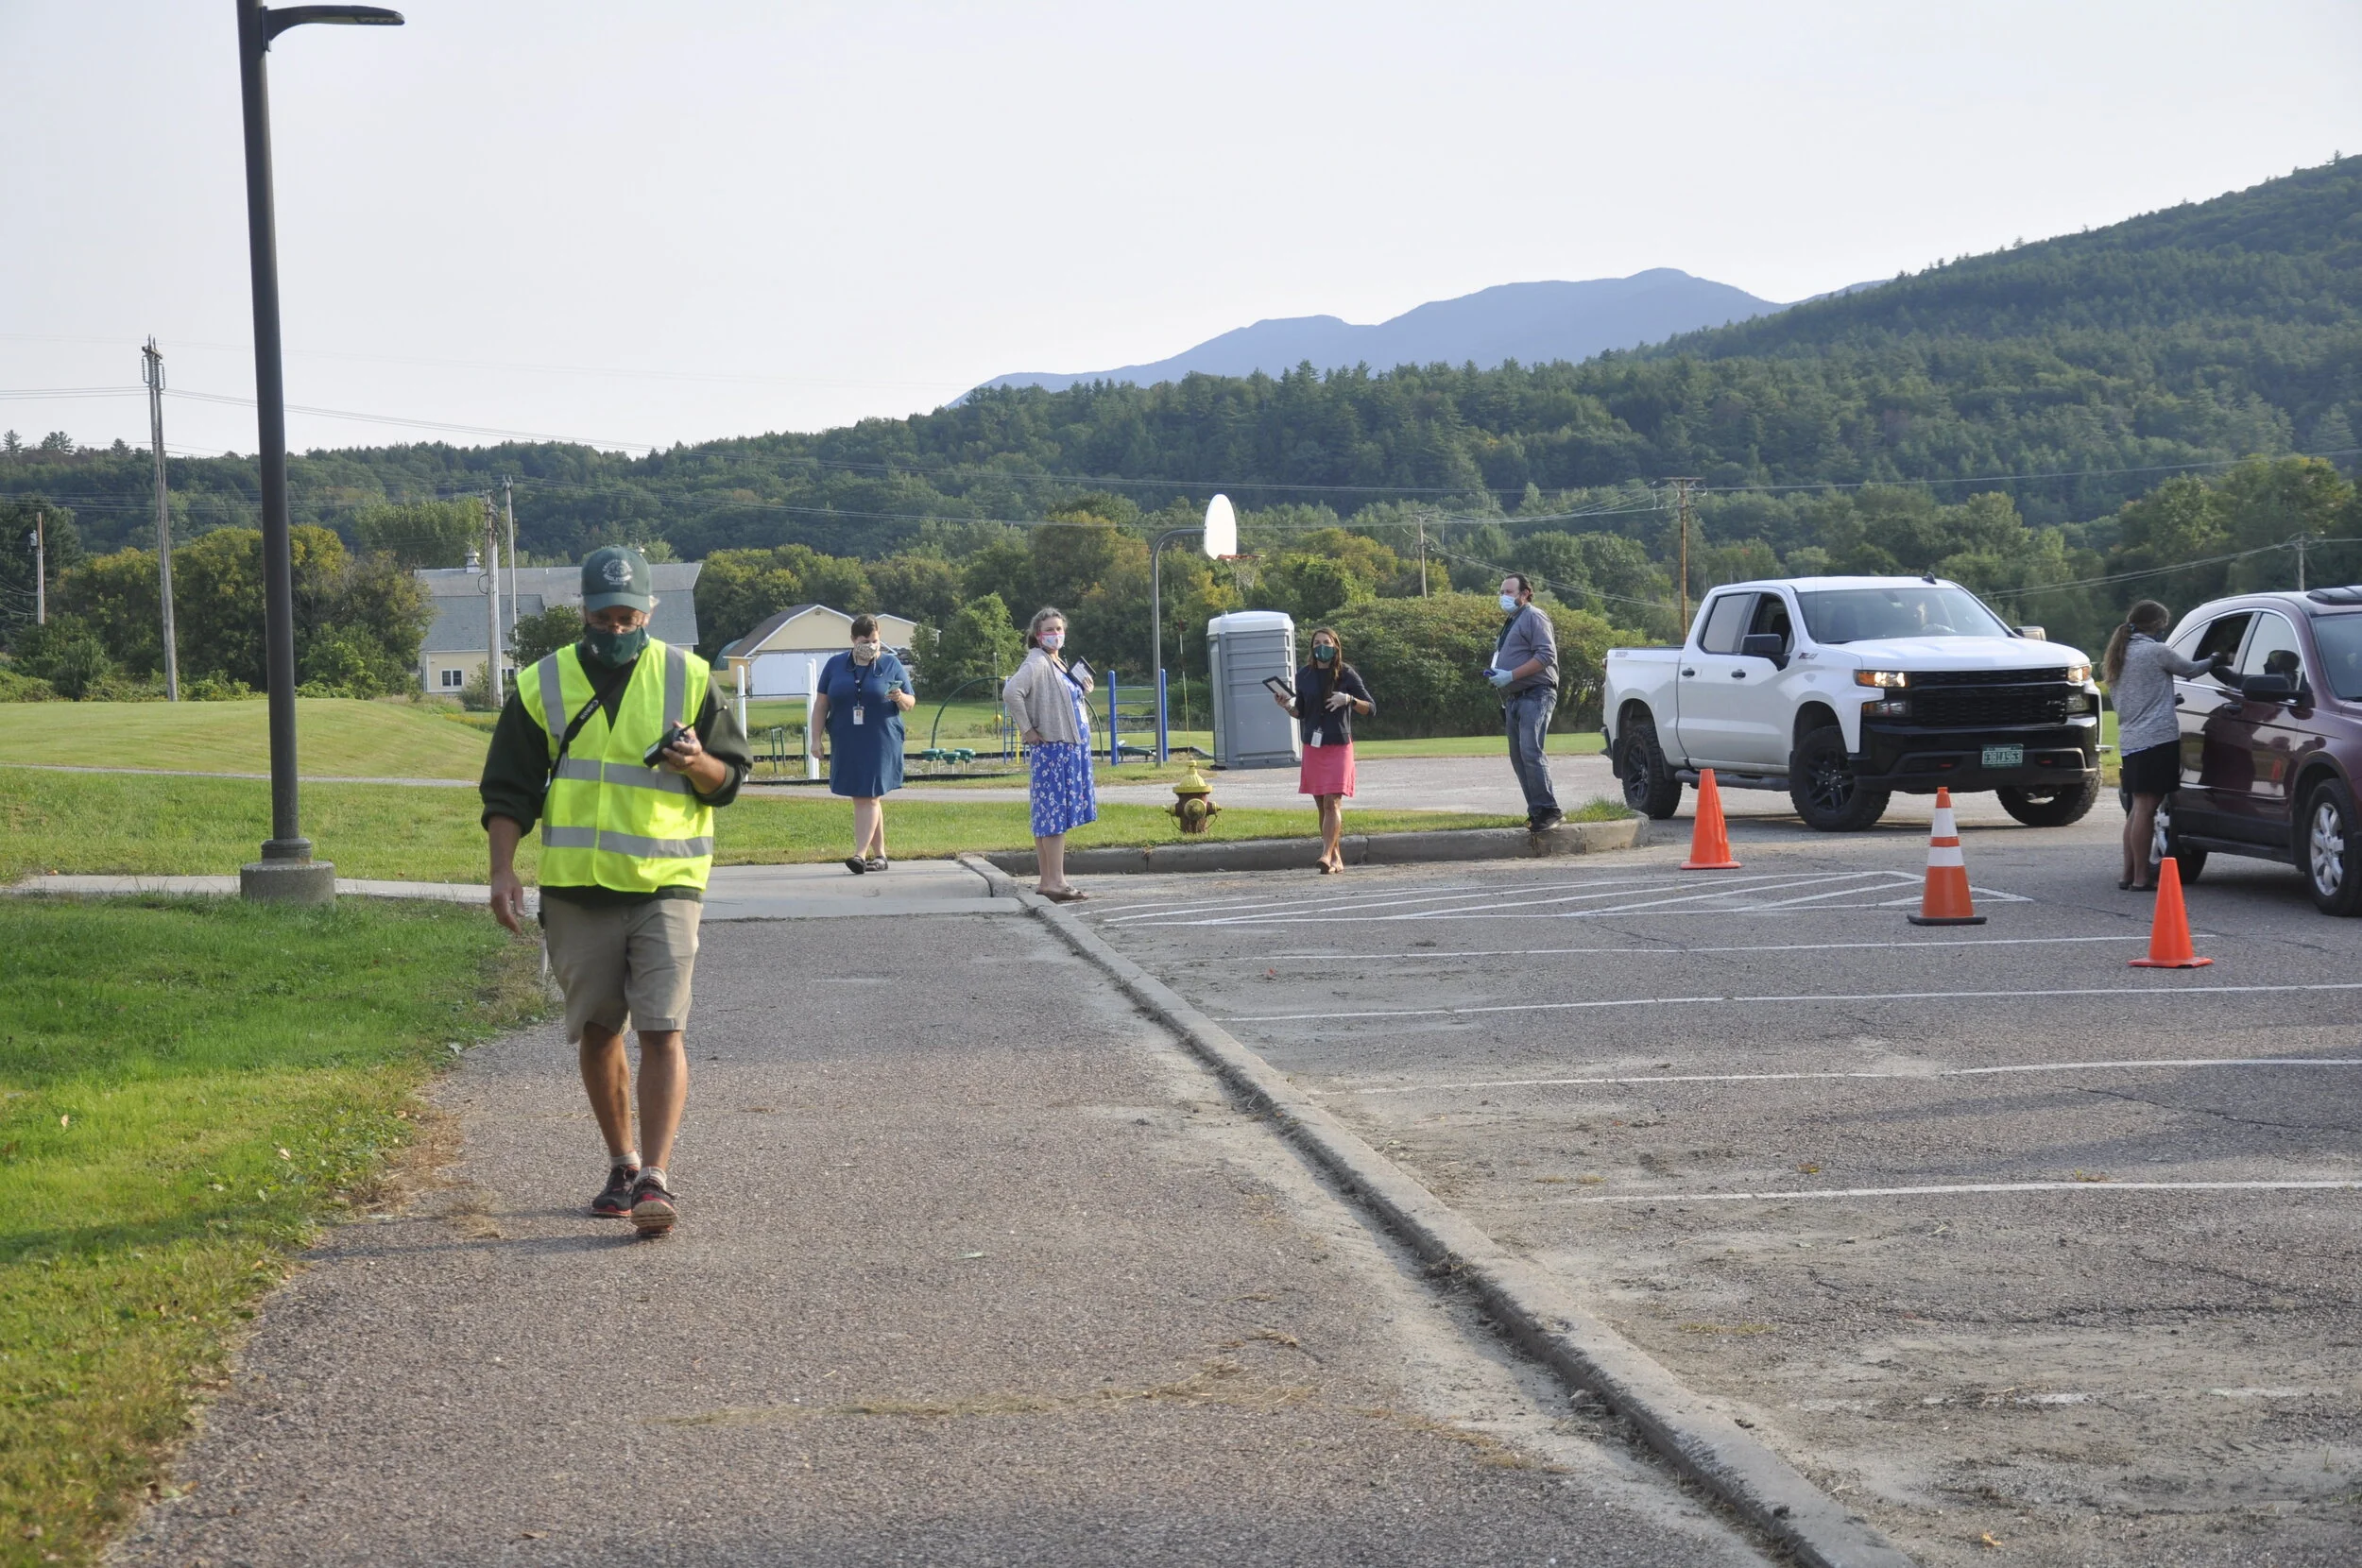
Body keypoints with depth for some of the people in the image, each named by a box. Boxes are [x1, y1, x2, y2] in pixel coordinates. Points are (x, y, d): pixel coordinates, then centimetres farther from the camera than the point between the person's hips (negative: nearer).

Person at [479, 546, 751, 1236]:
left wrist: (699, 764, -14)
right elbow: (508, 790, 6)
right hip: (576, 888, 2)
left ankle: (655, 1179, -13)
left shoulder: (688, 678, 4)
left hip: (665, 885, -2)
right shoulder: (542, 686, 5)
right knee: (597, 1034, 11)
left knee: (663, 1031, -12)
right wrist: (503, 871, -5)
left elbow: (730, 776, 8)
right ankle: (621, 1165, 25)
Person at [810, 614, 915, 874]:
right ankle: (879, 855, 14)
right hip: (846, 744, 3)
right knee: (861, 798, 6)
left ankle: (860, 854, -17)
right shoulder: (835, 665, 8)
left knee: (869, 797, -11)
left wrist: (899, 698, -17)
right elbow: (821, 705, 10)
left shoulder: (891, 665, 3)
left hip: (881, 743, -3)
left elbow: (910, 703, 6)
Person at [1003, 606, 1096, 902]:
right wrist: (1027, 729, -19)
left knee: (1048, 816, 10)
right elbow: (1011, 692, -25)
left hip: (1072, 746, 9)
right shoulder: (1037, 663, -11)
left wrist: (1083, 690, 7)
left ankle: (1046, 879, 13)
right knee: (1055, 814, -11)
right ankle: (1055, 882, -13)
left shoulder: (1059, 664, 18)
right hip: (1051, 748, -9)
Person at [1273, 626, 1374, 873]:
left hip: (1339, 746, -5)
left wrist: (1349, 699, -19)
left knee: (1332, 802, -14)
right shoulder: (1304, 676, 8)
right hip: (1313, 747, 5)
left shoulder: (1347, 674, -3)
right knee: (1322, 805, 7)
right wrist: (1286, 706, -3)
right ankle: (1337, 859, 14)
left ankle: (1327, 855, -22)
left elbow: (1371, 708, -2)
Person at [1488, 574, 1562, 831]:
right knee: (1518, 758, 7)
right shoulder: (1511, 623, 24)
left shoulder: (1534, 617, -6)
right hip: (1514, 699, 10)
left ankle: (1548, 810, -21)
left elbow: (1546, 656, -17)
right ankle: (1536, 810, 10)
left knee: (1530, 753, -20)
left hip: (1535, 695, -10)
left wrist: (1510, 675, -20)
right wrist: (1495, 674, 13)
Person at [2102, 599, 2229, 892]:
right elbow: (2189, 669, 5)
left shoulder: (2118, 657, 18)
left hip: (2129, 741, 9)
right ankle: (2141, 878, -10)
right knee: (2146, 807, -9)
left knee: (2138, 807, 15)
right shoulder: (2155, 651, -7)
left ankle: (2129, 874, 16)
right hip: (2157, 738, -9)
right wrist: (2214, 661, 25)